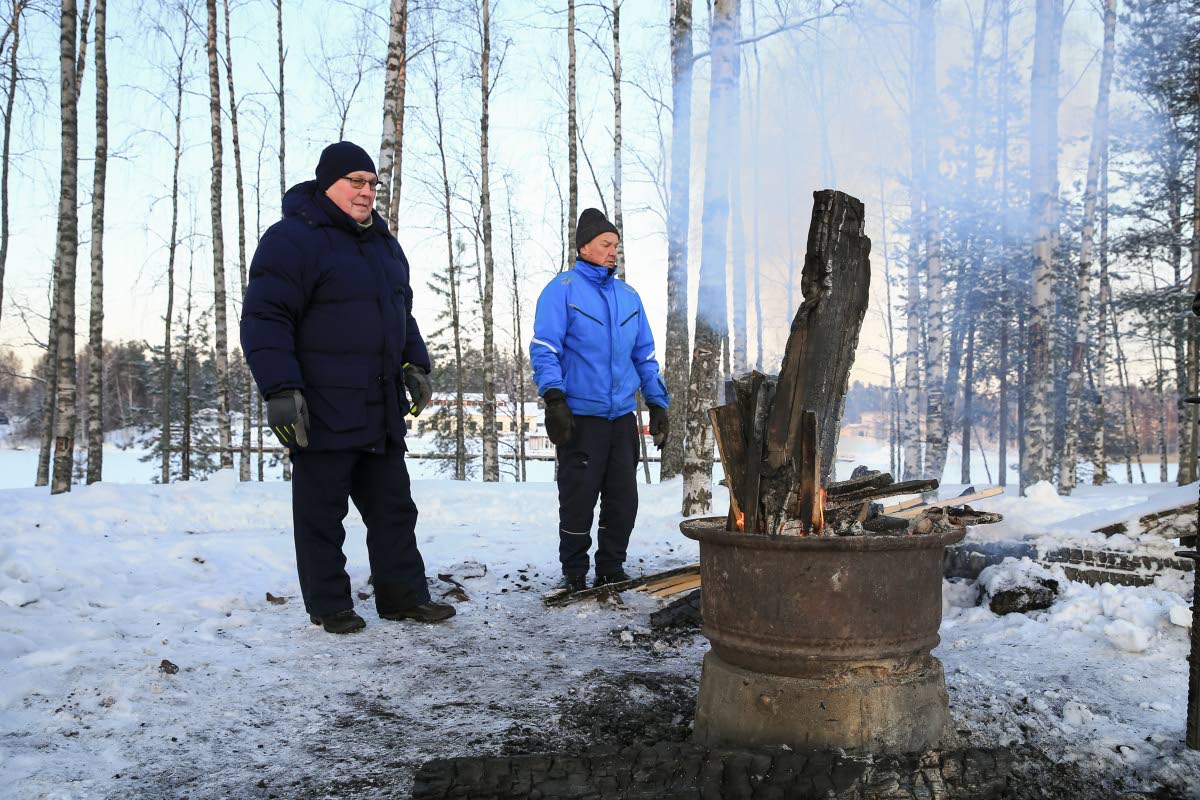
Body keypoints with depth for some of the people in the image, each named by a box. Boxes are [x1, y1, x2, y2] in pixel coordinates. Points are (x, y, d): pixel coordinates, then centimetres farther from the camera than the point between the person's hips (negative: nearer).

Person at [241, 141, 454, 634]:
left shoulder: (383, 243, 16)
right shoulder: (292, 238, -10)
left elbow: (402, 313, 26)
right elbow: (264, 319, -16)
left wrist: (416, 365, 15)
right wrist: (280, 390, -23)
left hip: (381, 412, 8)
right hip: (322, 414, -8)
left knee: (394, 508, 12)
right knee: (322, 514, 4)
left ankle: (403, 596, 22)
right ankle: (329, 606, 17)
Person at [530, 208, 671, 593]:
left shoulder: (628, 296, 16)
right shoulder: (562, 289, -2)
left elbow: (644, 356, 20)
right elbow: (544, 349, -9)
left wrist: (658, 404, 14)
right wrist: (553, 399, -20)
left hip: (623, 416, 6)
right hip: (580, 416, -5)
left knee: (623, 499, 8)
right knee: (578, 500, -1)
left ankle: (612, 570, 21)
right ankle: (574, 575, 12)